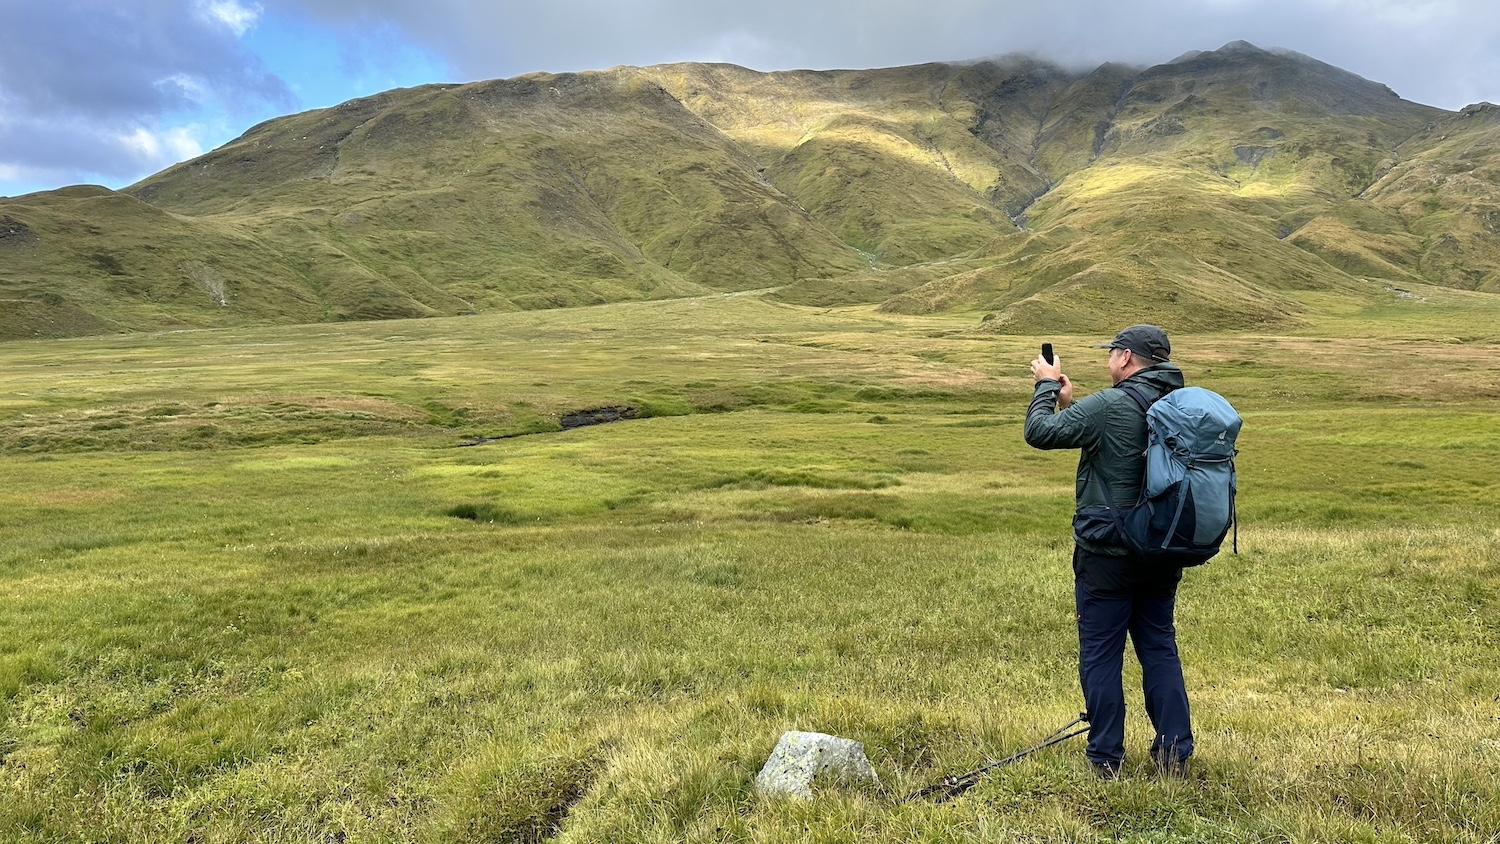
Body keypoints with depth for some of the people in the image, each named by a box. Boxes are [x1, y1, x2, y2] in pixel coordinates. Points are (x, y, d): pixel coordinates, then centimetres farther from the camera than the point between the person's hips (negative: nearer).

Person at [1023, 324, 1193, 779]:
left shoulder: (1110, 406, -18)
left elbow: (1040, 432, -13)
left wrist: (1046, 386, 3)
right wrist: (1068, 403, 17)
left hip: (1107, 552, -7)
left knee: (1100, 655, 5)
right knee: (1160, 649, 16)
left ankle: (1106, 760, 13)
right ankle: (1174, 754, 20)